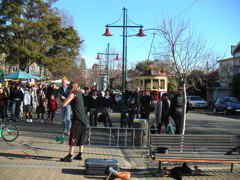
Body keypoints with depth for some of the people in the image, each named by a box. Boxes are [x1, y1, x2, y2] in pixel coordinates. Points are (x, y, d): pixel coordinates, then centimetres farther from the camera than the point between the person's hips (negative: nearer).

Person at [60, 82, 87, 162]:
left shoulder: (73, 94, -8)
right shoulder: (79, 93, 13)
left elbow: (64, 104, -15)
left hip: (77, 119, -8)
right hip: (83, 119, 8)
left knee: (73, 138, -5)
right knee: (81, 137, 14)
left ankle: (70, 156, -6)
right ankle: (80, 155, 20)